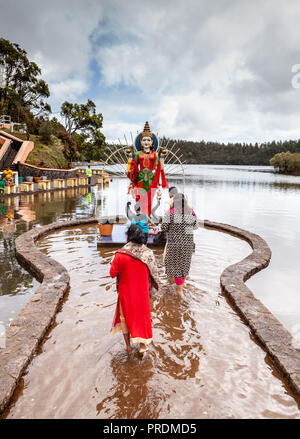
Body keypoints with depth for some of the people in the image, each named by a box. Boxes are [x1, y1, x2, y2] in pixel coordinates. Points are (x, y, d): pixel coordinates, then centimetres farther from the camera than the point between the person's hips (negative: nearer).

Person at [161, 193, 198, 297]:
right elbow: (195, 226, 8)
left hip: (174, 243, -3)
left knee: (176, 264, 11)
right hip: (188, 243, 3)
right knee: (184, 263, 20)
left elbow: (163, 228, -11)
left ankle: (180, 289, 13)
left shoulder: (170, 213, -16)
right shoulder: (192, 213, -5)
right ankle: (180, 285, 35)